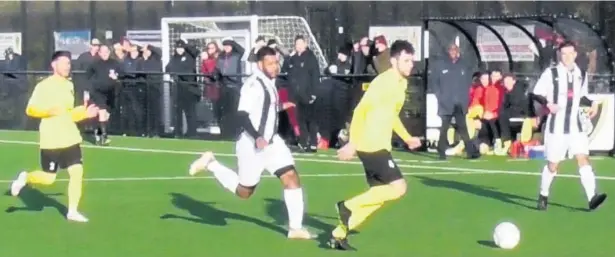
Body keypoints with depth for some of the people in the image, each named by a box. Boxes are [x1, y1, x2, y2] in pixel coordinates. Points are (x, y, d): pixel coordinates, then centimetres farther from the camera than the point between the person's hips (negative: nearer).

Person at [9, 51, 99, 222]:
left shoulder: (69, 85, 11)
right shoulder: (44, 86, -11)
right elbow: (30, 110, -15)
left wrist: (85, 112, 7)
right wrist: (49, 111, -29)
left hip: (70, 138, 6)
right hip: (51, 140, -6)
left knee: (77, 171, -3)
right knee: (48, 179, -2)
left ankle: (72, 211, 7)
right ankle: (25, 178, 29)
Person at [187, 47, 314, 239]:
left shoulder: (269, 81, 9)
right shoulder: (254, 85, -21)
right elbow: (241, 116, -27)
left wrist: (280, 107, 21)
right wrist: (257, 137, -37)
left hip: (271, 141, 8)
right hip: (251, 145, -8)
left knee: (291, 178, -6)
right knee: (244, 192, 6)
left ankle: (296, 228, -2)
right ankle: (210, 164, 22)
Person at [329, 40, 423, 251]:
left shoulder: (402, 83, 13)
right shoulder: (384, 82, -16)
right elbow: (360, 111, -19)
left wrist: (407, 138, 22)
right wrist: (352, 143, -22)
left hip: (380, 146, 10)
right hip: (371, 146, -10)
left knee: (380, 195, 10)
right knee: (398, 188, -15)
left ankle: (339, 234, 13)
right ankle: (349, 205, -5)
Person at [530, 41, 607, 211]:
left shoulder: (582, 75, 9)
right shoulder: (551, 74, -5)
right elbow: (536, 94, -6)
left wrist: (591, 104, 2)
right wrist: (548, 104, -23)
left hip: (576, 126, 3)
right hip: (556, 126, -3)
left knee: (583, 158, -12)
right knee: (553, 164, 3)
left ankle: (592, 197, -21)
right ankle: (543, 196, 25)